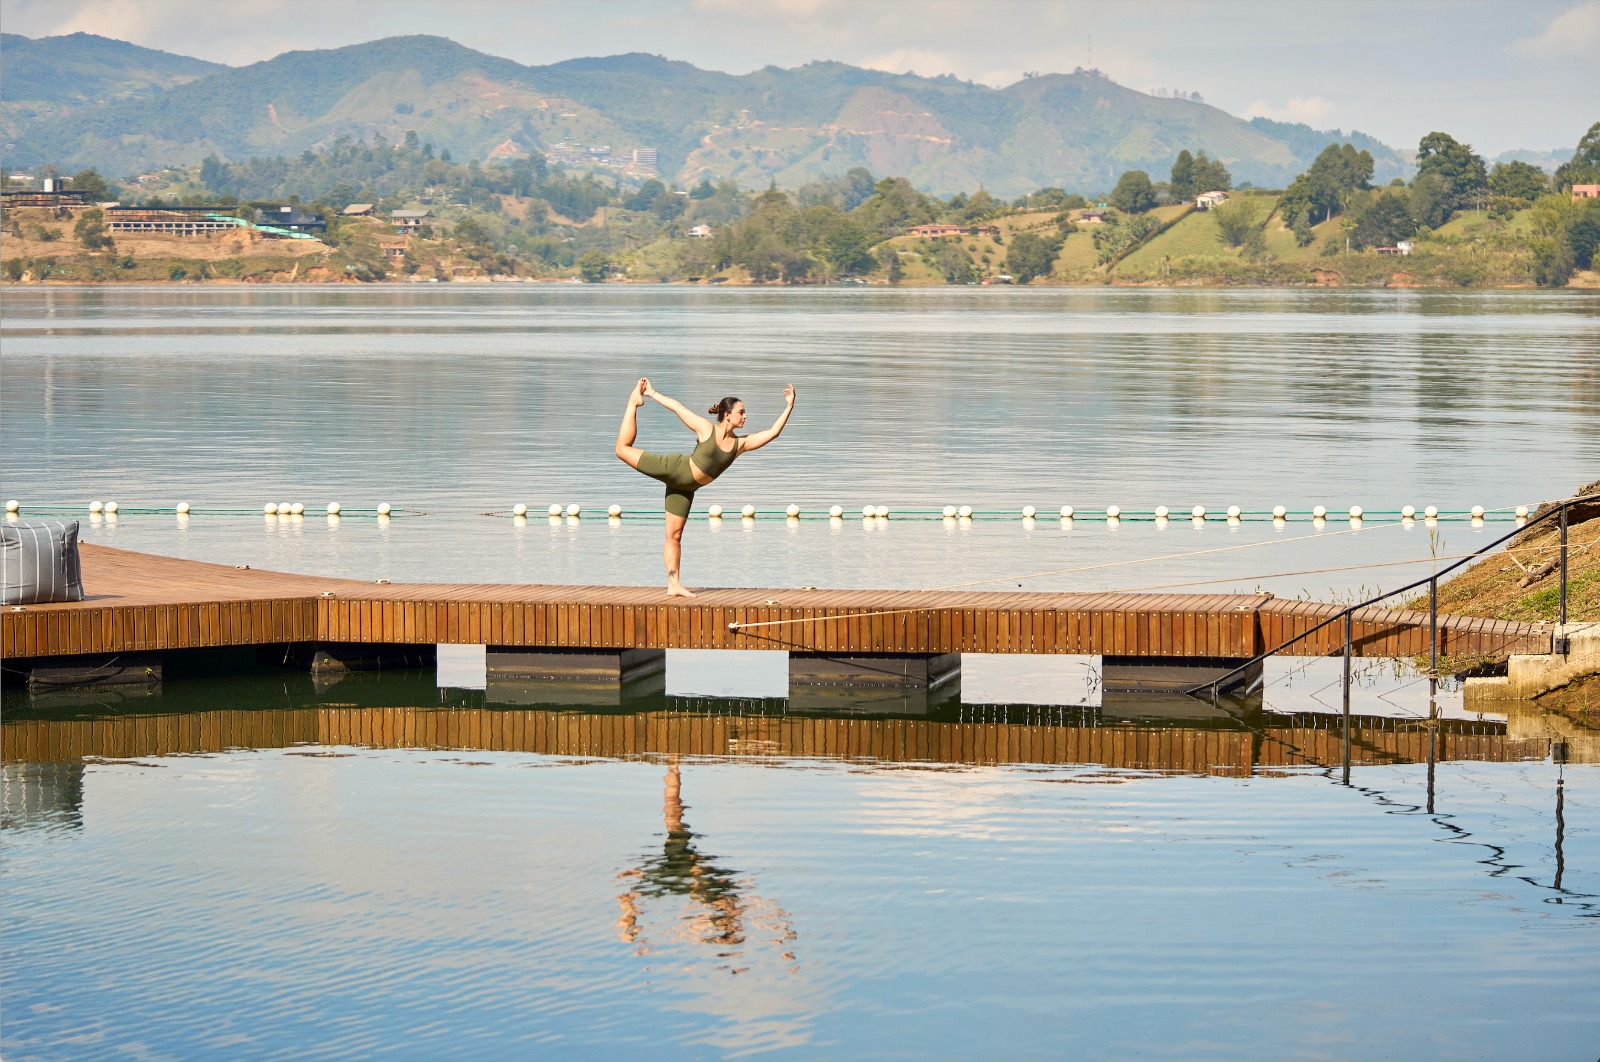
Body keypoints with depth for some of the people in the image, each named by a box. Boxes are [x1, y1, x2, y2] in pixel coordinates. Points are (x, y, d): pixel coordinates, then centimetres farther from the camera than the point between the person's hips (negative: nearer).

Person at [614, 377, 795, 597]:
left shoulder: (740, 443, -1)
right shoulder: (706, 429, -13)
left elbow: (772, 432, -2)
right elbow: (677, 407, -5)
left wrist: (789, 407, -8)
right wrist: (652, 393, -2)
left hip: (685, 488, 5)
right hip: (674, 469, -5)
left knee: (674, 535, 5)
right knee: (623, 449, -6)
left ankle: (673, 585, 5)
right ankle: (634, 402, 15)